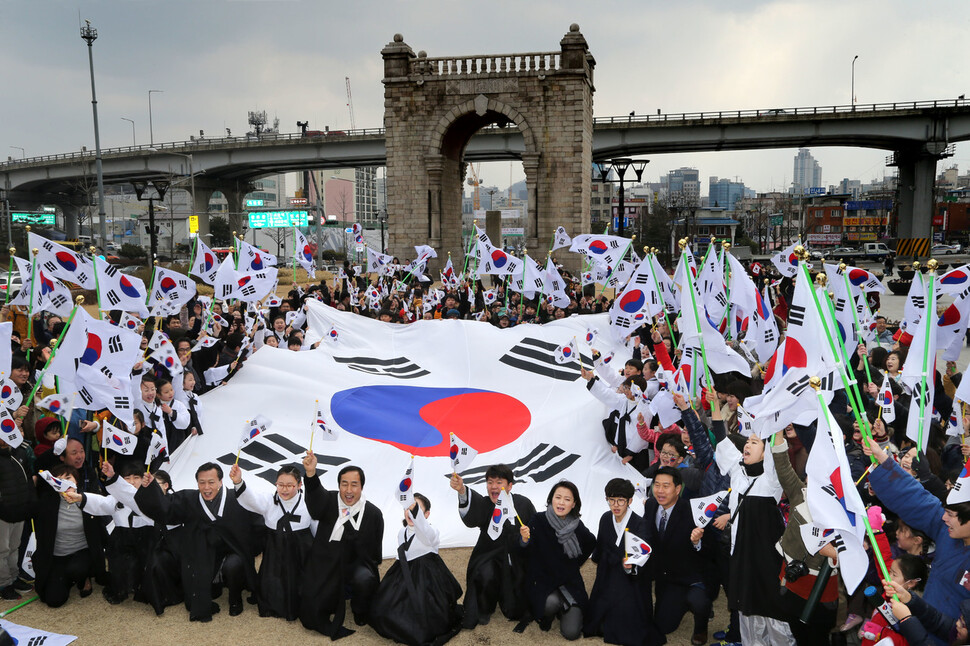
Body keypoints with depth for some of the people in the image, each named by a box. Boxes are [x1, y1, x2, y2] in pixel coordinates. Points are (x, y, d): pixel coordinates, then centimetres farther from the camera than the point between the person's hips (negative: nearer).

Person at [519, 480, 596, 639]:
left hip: (570, 583, 2)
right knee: (551, 602, -33)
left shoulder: (578, 528, -10)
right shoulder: (538, 521, -15)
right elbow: (528, 554, -16)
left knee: (571, 633, -11)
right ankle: (547, 614, 5)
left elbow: (591, 543, 13)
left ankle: (563, 607, 23)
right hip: (542, 580, -1)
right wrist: (525, 540, -36)